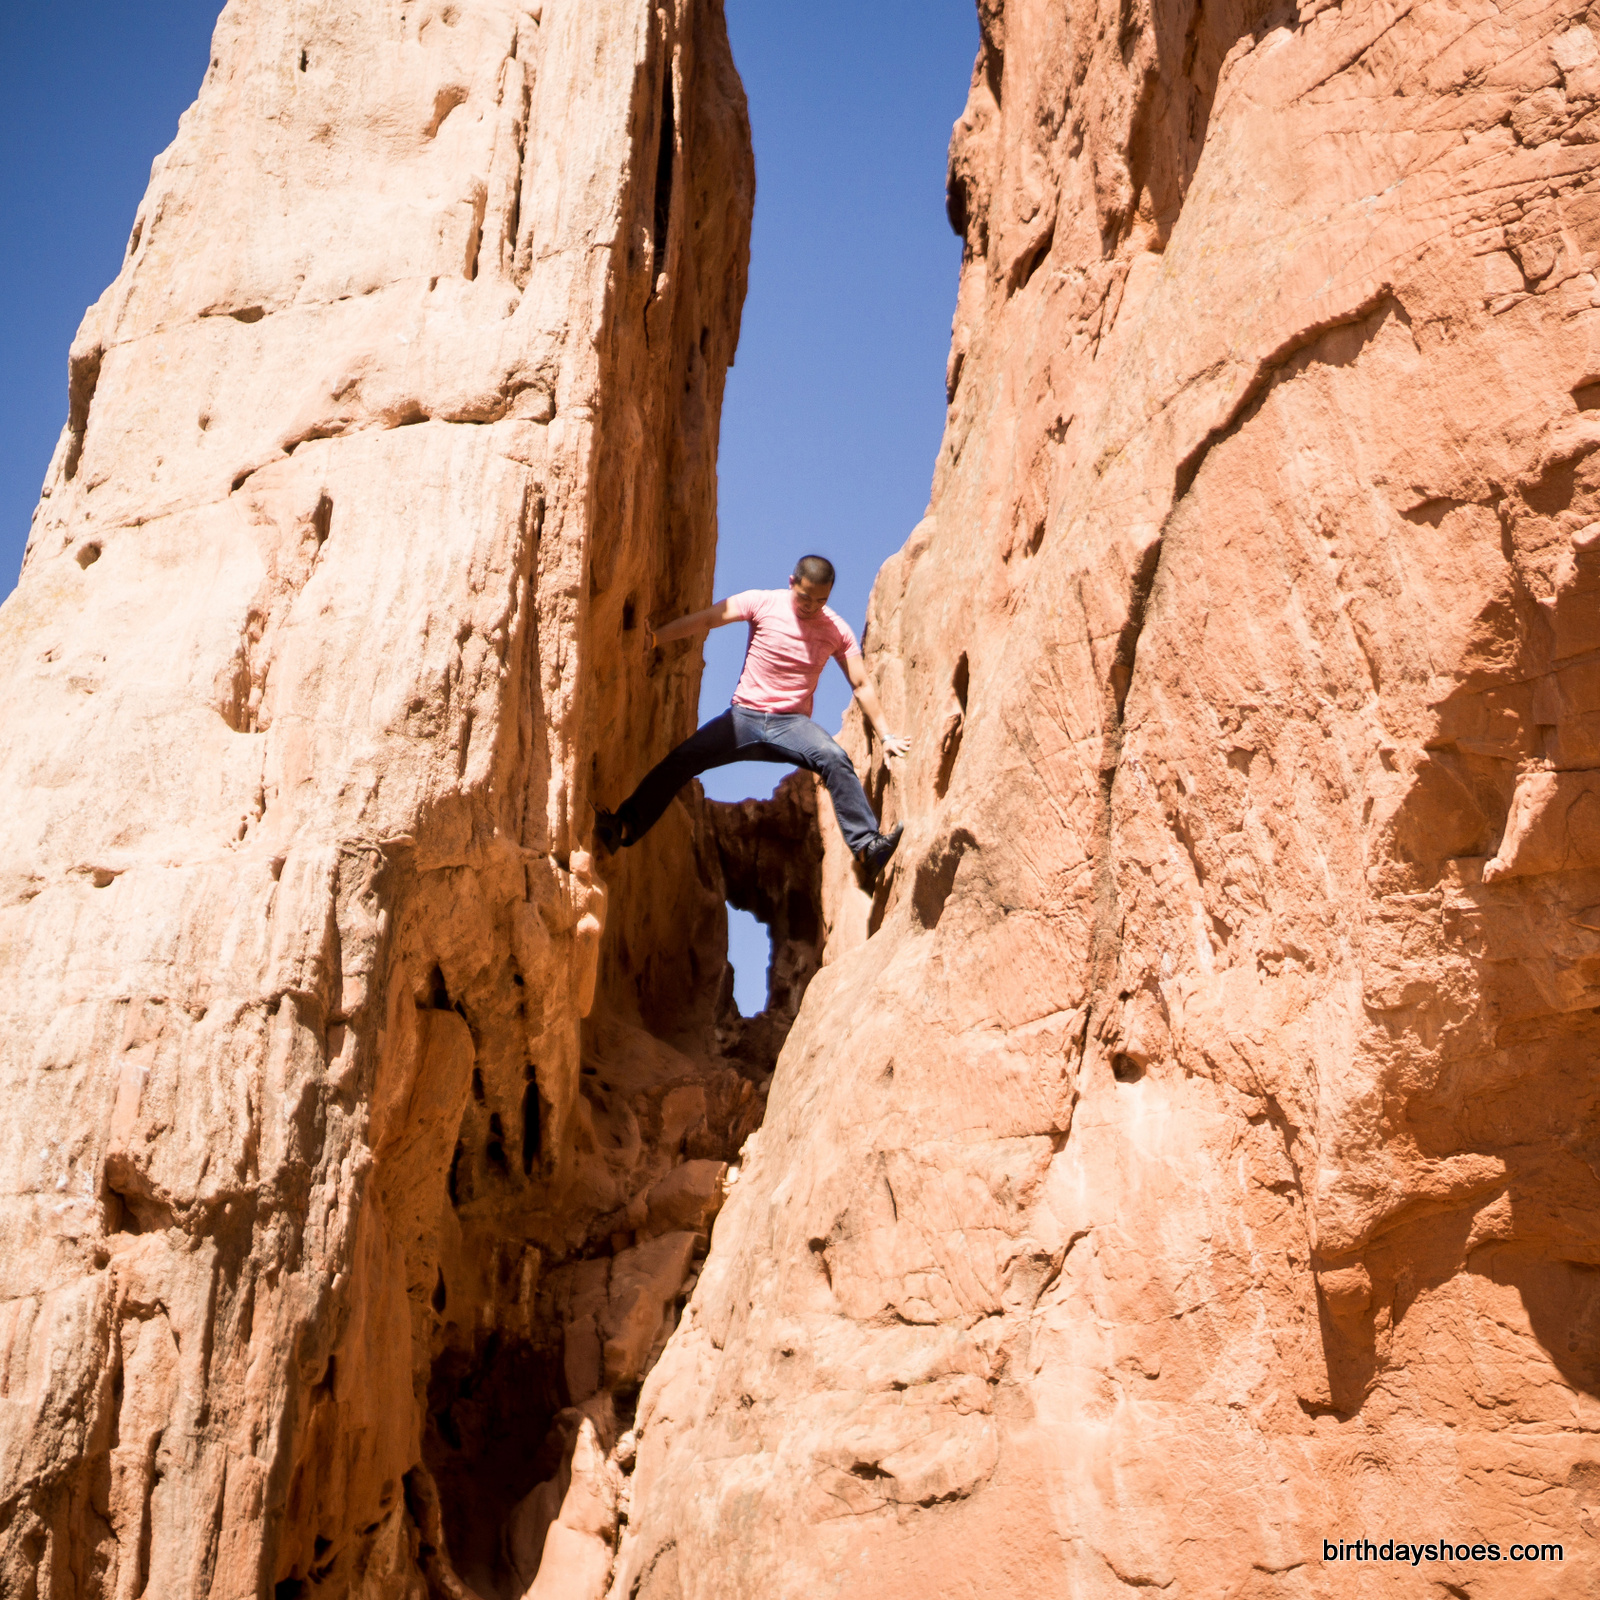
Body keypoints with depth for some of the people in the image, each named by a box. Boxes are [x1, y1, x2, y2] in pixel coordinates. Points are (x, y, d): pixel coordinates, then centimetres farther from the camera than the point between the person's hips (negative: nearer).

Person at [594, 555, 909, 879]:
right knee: (681, 759, -15)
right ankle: (624, 829, -9)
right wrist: (654, 638, -18)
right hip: (744, 716, 1)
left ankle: (867, 846, -34)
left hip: (791, 723, -1)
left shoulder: (837, 630, 2)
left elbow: (861, 685, 4)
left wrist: (885, 735, -1)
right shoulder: (762, 603, -2)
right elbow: (707, 618, -8)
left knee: (835, 759, -30)